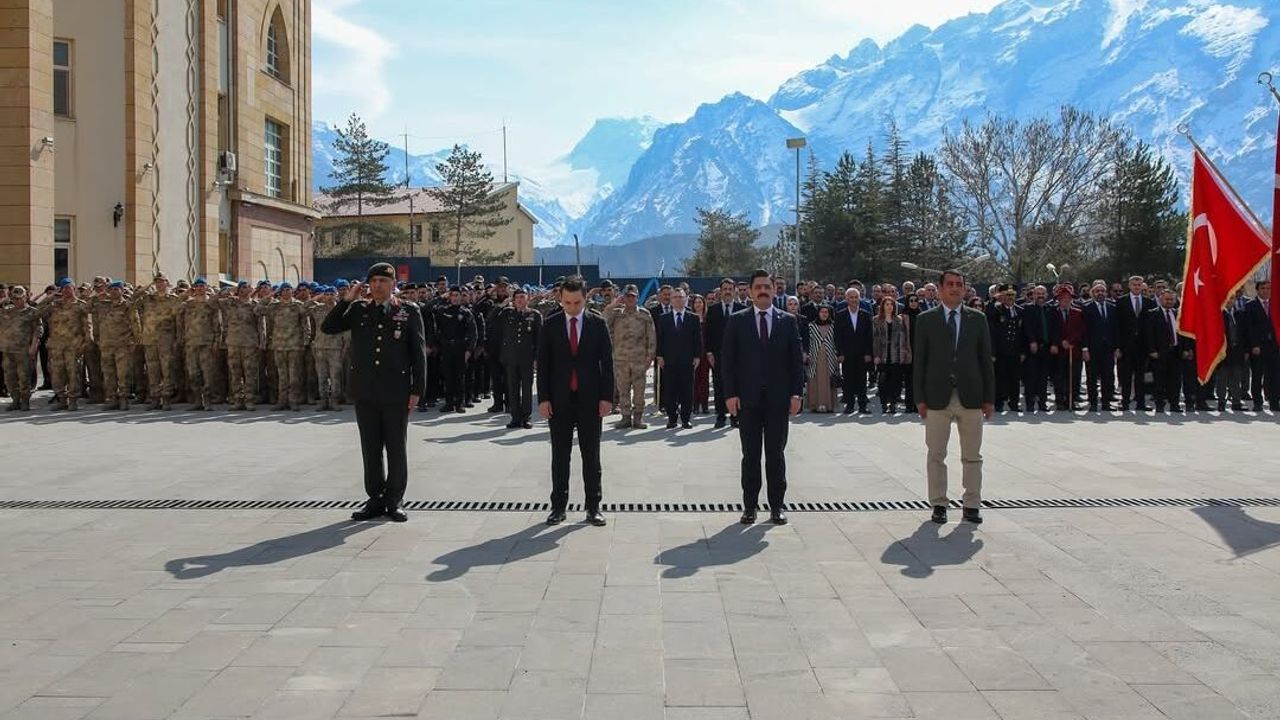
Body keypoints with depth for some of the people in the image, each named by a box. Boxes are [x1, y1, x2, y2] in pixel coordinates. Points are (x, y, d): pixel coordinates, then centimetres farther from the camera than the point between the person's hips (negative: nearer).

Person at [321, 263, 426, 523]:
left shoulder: (409, 311, 0)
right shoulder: (358, 310, 8)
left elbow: (419, 352, 0)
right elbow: (327, 328, 4)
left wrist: (417, 390, -5)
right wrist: (345, 301, -5)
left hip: (396, 394, -2)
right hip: (365, 393, 3)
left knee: (396, 449, 6)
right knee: (371, 449, 9)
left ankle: (394, 502, 16)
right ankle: (375, 500, 19)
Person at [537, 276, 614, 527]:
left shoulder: (598, 323, 1)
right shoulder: (551, 325, 3)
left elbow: (607, 361, 0)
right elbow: (543, 363, 2)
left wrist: (607, 397, -6)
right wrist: (543, 398, -5)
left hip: (589, 398, -1)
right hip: (559, 398, 1)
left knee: (591, 454, 5)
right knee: (560, 454, 6)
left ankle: (593, 506, 13)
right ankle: (558, 506, 14)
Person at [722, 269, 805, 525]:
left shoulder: (788, 321, 6)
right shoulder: (737, 321, 3)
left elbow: (797, 359, 5)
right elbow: (728, 359, 1)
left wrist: (796, 393, -3)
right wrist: (731, 393, -6)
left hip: (778, 398, 1)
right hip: (748, 398, 0)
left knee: (776, 454, 5)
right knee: (750, 455, 5)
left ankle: (776, 506, 13)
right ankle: (750, 506, 12)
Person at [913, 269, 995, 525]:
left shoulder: (977, 319, 7)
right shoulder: (925, 320, 3)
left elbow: (986, 359, 7)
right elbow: (919, 360, 2)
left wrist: (989, 398, 2)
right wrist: (920, 398, -4)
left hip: (971, 396, 1)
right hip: (937, 397, -1)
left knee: (972, 456, 6)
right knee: (936, 455, 3)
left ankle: (972, 505, 15)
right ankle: (939, 505, 13)